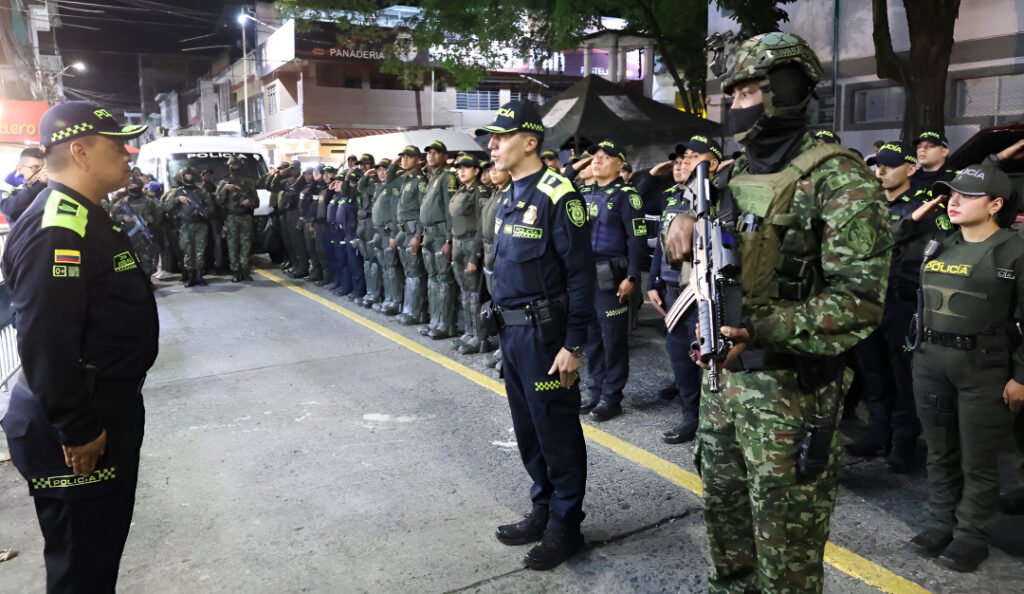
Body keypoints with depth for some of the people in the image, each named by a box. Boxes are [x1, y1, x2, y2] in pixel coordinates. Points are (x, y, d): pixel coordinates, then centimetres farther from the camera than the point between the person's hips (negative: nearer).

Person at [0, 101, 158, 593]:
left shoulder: (84, 217, 12)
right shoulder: (56, 229, -23)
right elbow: (46, 344, -29)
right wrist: (78, 431, -22)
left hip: (104, 414, 10)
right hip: (77, 436, -10)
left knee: (103, 546, 23)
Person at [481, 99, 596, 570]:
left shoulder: (557, 195, -14)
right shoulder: (508, 196, 12)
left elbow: (580, 274, -16)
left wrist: (573, 344, -18)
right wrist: (502, 323, 16)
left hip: (544, 333, -8)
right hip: (511, 331, 9)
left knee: (557, 432, 4)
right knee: (527, 429, 18)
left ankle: (565, 526, 20)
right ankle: (543, 510, 34)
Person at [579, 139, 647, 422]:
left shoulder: (626, 195, -6)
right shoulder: (584, 194, 13)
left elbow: (637, 239, -11)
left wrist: (631, 277, -17)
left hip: (610, 277, -6)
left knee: (613, 338, 2)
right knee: (590, 336, 12)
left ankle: (611, 397, 11)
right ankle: (594, 392, 23)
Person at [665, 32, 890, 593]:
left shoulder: (836, 177, -13)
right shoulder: (733, 176, 10)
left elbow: (860, 297, -20)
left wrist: (765, 330, -31)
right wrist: (685, 226, -1)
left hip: (791, 389, -7)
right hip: (723, 378, 7)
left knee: (786, 548, 7)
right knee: (724, 519, 21)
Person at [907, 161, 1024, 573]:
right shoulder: (940, 246, 11)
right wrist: (918, 349, 14)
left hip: (984, 368, -5)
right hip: (930, 362, 6)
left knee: (978, 462, 5)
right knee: (940, 454, 15)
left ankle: (971, 536, 19)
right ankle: (940, 524, 28)